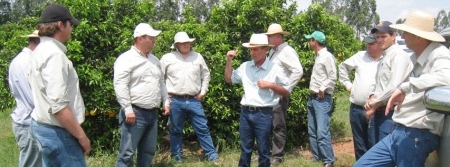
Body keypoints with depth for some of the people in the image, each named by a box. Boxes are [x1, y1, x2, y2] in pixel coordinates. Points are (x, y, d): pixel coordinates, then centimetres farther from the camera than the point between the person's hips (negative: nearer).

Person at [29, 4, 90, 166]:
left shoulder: (41, 50, 12)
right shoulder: (54, 54, -19)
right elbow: (58, 105, -27)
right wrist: (81, 136, -19)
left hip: (43, 125, 10)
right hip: (57, 131, -10)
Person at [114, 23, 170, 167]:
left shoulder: (154, 60, 16)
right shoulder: (126, 59, -10)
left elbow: (161, 83, 23)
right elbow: (120, 86, -16)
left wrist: (166, 102, 16)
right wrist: (128, 109, -20)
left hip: (152, 113, 8)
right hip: (135, 112, -8)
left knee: (148, 151, 14)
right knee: (127, 152, -5)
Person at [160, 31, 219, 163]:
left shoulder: (197, 57, 8)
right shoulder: (167, 58, 1)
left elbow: (205, 74, 16)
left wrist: (203, 91, 8)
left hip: (194, 100, 2)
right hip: (175, 101, -1)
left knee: (203, 129, 5)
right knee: (176, 131, 10)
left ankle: (212, 155, 12)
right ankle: (177, 157, 23)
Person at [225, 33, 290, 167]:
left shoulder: (274, 69, -4)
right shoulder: (245, 66, 7)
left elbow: (287, 92, 0)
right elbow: (229, 79, 17)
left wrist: (270, 85, -13)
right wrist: (229, 61, 7)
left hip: (263, 114, -3)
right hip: (246, 112, 4)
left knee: (263, 150, 8)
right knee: (245, 149, 14)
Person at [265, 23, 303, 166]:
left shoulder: (287, 51, -12)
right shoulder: (272, 51, 15)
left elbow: (298, 71, -21)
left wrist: (286, 89, -18)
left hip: (279, 95, -9)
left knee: (278, 126, 0)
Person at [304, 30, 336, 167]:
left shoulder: (327, 56, -11)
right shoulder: (317, 56, 15)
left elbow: (333, 77, -17)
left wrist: (323, 89, -12)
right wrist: (314, 91, 10)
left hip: (322, 99, -10)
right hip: (313, 97, 10)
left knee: (322, 131, -13)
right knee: (312, 131, 12)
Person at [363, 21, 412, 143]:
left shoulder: (399, 55, -11)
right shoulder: (385, 57, 18)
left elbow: (394, 87, -20)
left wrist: (374, 105, -12)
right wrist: (371, 99, 1)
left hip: (390, 112, -9)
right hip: (379, 111, 9)